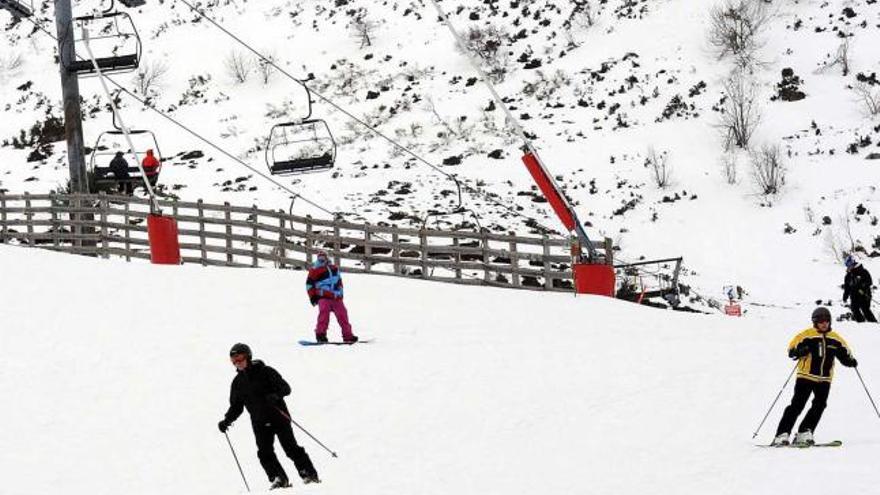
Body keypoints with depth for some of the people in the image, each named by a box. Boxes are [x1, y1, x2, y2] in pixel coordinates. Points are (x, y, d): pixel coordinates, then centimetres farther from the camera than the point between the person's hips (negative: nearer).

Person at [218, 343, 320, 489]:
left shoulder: (264, 372, -5)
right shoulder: (238, 382, 10)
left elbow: (285, 388, -9)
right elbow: (236, 406, 16)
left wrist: (276, 396, -30)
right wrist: (227, 420, 0)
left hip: (278, 416, -5)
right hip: (259, 421, 5)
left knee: (290, 447, -8)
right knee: (265, 452, -10)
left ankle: (309, 474, -2)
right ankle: (279, 478, -6)